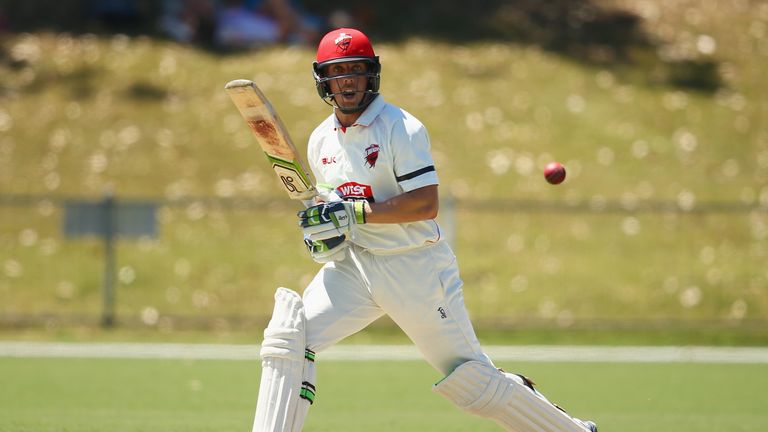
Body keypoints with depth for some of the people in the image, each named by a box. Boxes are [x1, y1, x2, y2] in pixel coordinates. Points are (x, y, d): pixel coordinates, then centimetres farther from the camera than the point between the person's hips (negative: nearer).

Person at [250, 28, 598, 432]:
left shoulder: (401, 128, -13)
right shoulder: (321, 140, 8)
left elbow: (426, 204, -21)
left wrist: (354, 213, -26)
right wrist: (321, 231, -2)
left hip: (417, 268, -6)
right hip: (353, 265, 6)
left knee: (472, 381, 0)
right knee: (287, 337, -14)